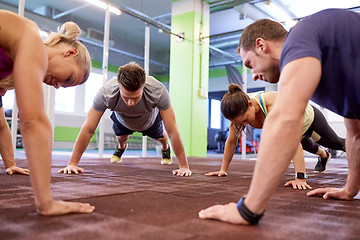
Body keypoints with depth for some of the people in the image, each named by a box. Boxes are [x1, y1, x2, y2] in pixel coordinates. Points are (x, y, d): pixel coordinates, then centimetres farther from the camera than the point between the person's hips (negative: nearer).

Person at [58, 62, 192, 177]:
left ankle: (165, 148, 58)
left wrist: (184, 166, -40)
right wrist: (72, 164, -36)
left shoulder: (158, 91, -47)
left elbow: (172, 131, -41)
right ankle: (121, 147, 46)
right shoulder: (106, 93, -45)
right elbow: (88, 130, -37)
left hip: (150, 119, 0)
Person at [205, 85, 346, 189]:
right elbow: (231, 142, -20)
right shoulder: (240, 110, -32)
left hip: (309, 118, -6)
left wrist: (300, 178, -59)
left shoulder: (273, 104, -51)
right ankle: (324, 155, 71)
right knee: (306, 145, 37)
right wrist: (223, 170, -17)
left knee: (336, 143, 23)